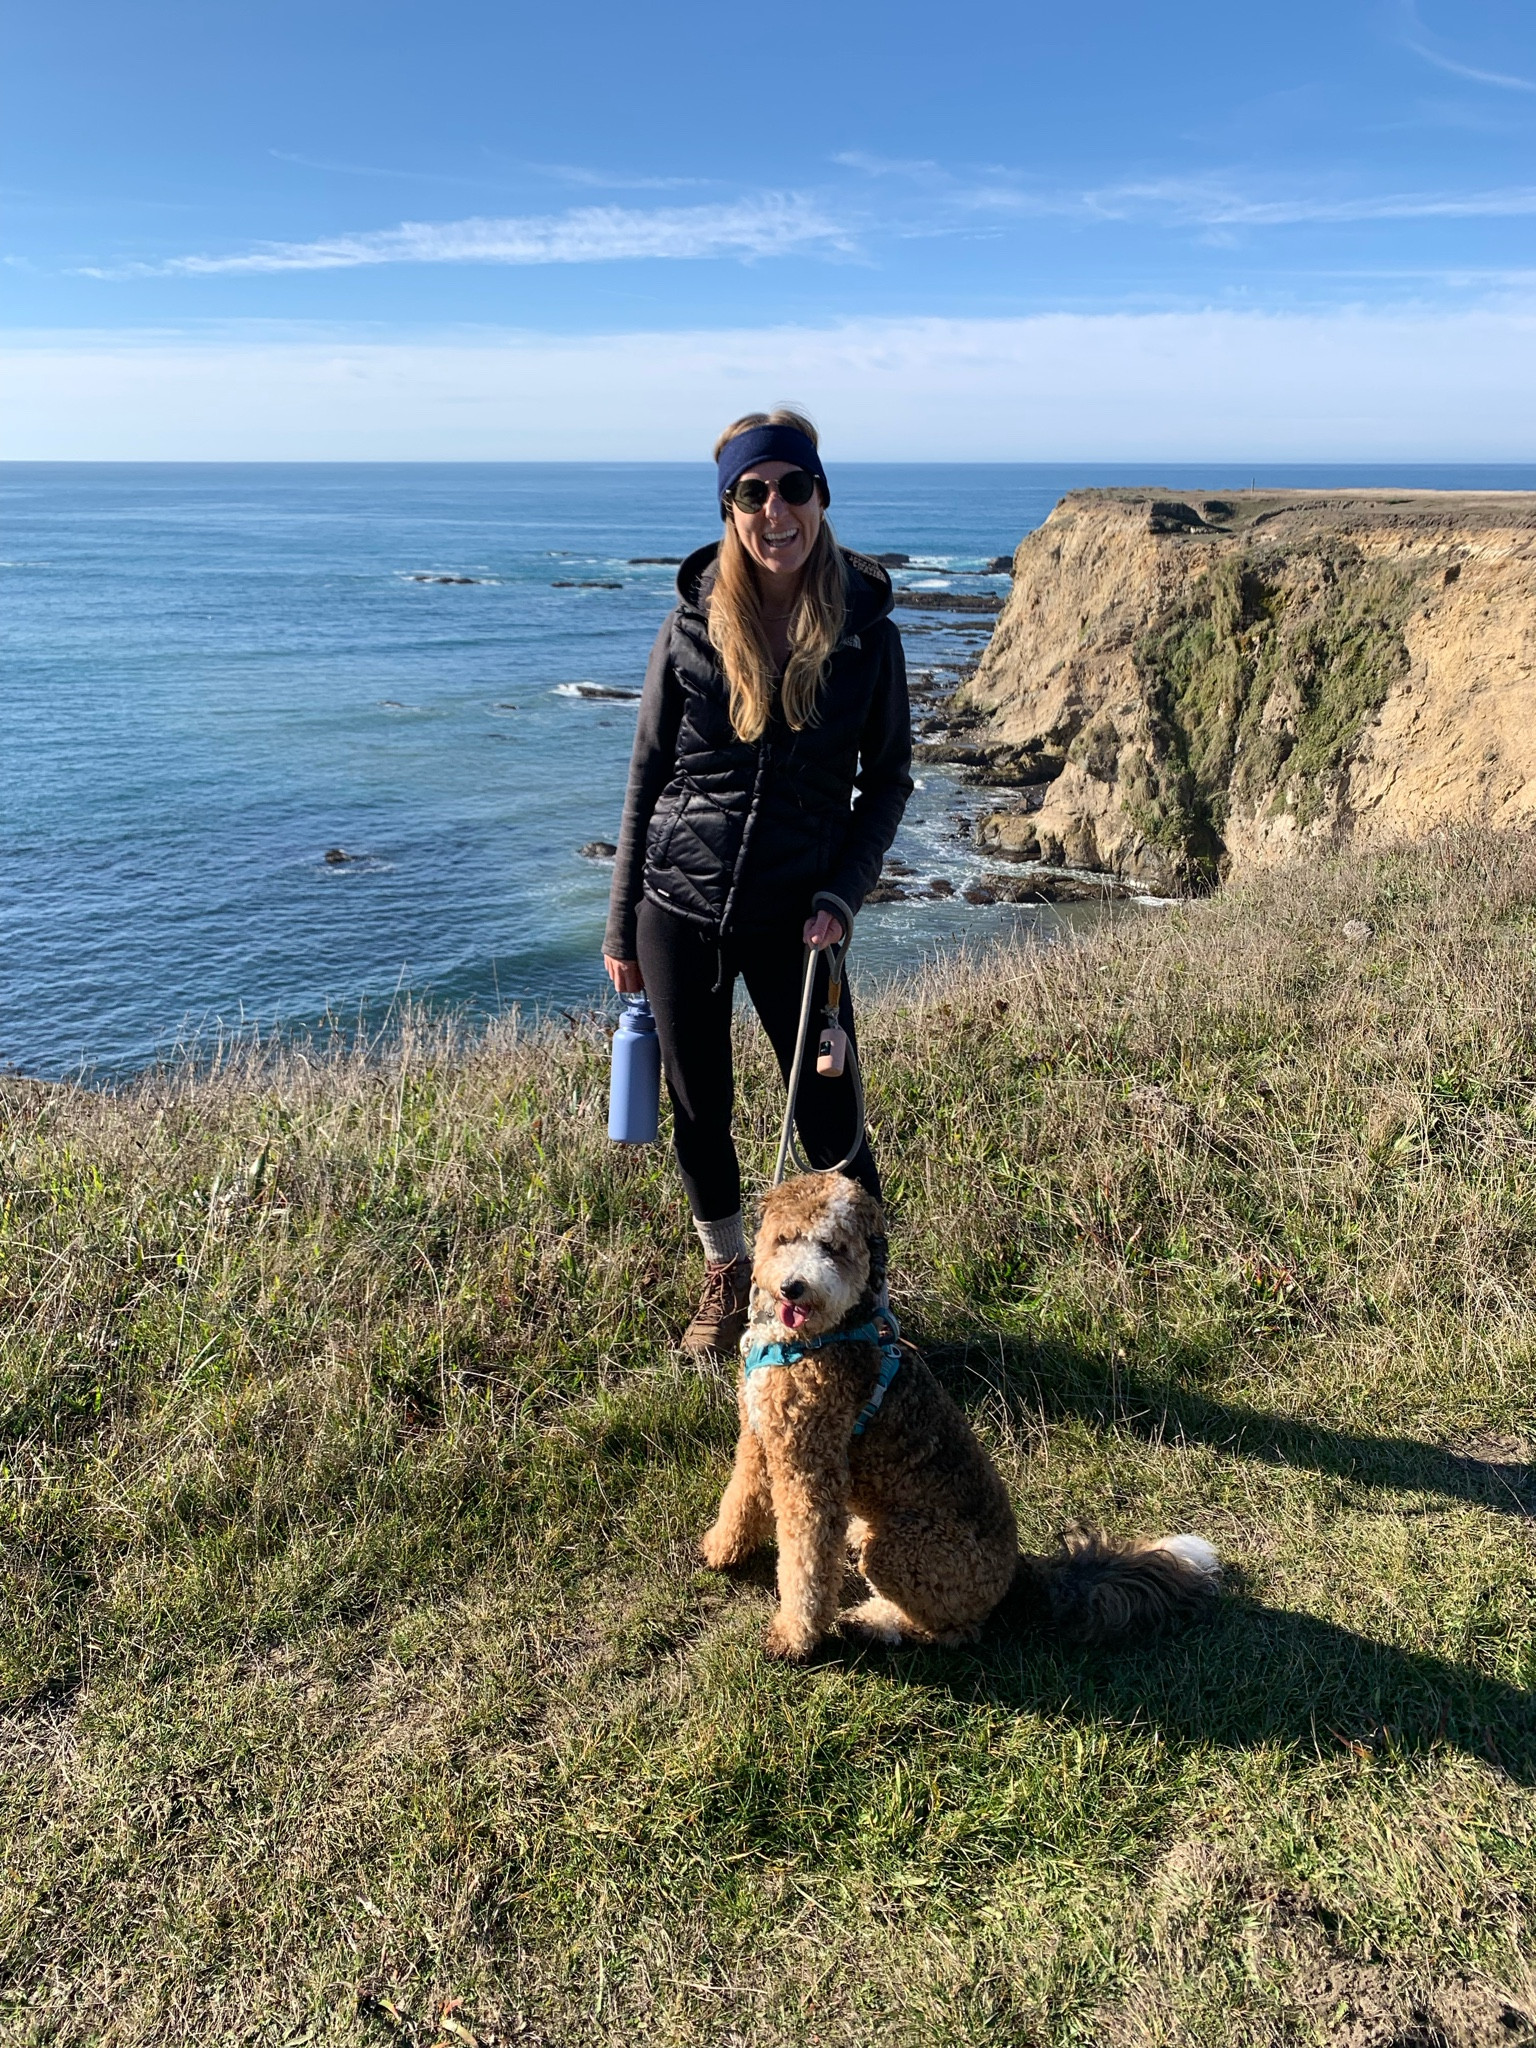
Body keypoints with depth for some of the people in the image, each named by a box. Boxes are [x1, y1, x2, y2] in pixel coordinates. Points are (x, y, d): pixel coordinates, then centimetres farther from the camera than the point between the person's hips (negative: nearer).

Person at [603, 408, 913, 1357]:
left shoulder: (866, 633, -3)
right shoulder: (693, 629, -1)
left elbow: (888, 777, 5)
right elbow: (648, 778, 4)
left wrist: (842, 895, -8)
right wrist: (621, 927, 4)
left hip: (795, 919, -1)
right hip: (679, 911, 1)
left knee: (831, 1121, 1)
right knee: (699, 1112, 12)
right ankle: (727, 1277, 36)